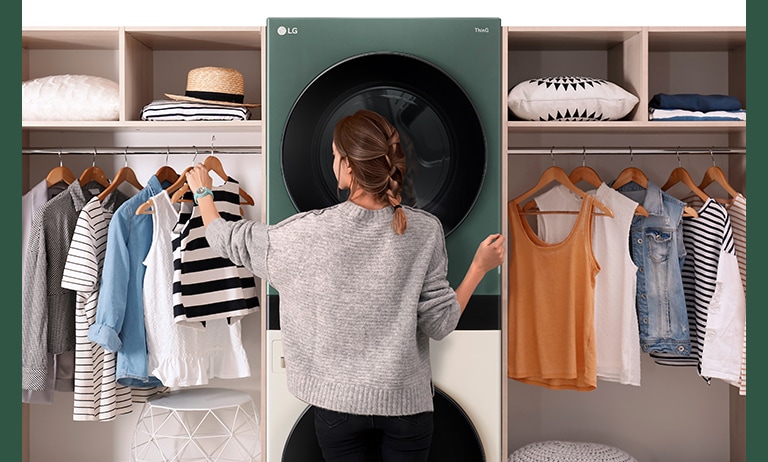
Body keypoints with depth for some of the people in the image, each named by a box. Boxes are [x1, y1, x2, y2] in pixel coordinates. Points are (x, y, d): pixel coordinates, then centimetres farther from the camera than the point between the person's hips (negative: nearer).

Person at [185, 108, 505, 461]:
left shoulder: (310, 232, -15)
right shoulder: (425, 230, -12)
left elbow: (228, 240, 2)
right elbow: (439, 324, -9)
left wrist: (203, 192, 21)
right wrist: (479, 266, 3)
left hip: (337, 402, -1)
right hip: (405, 402, 1)